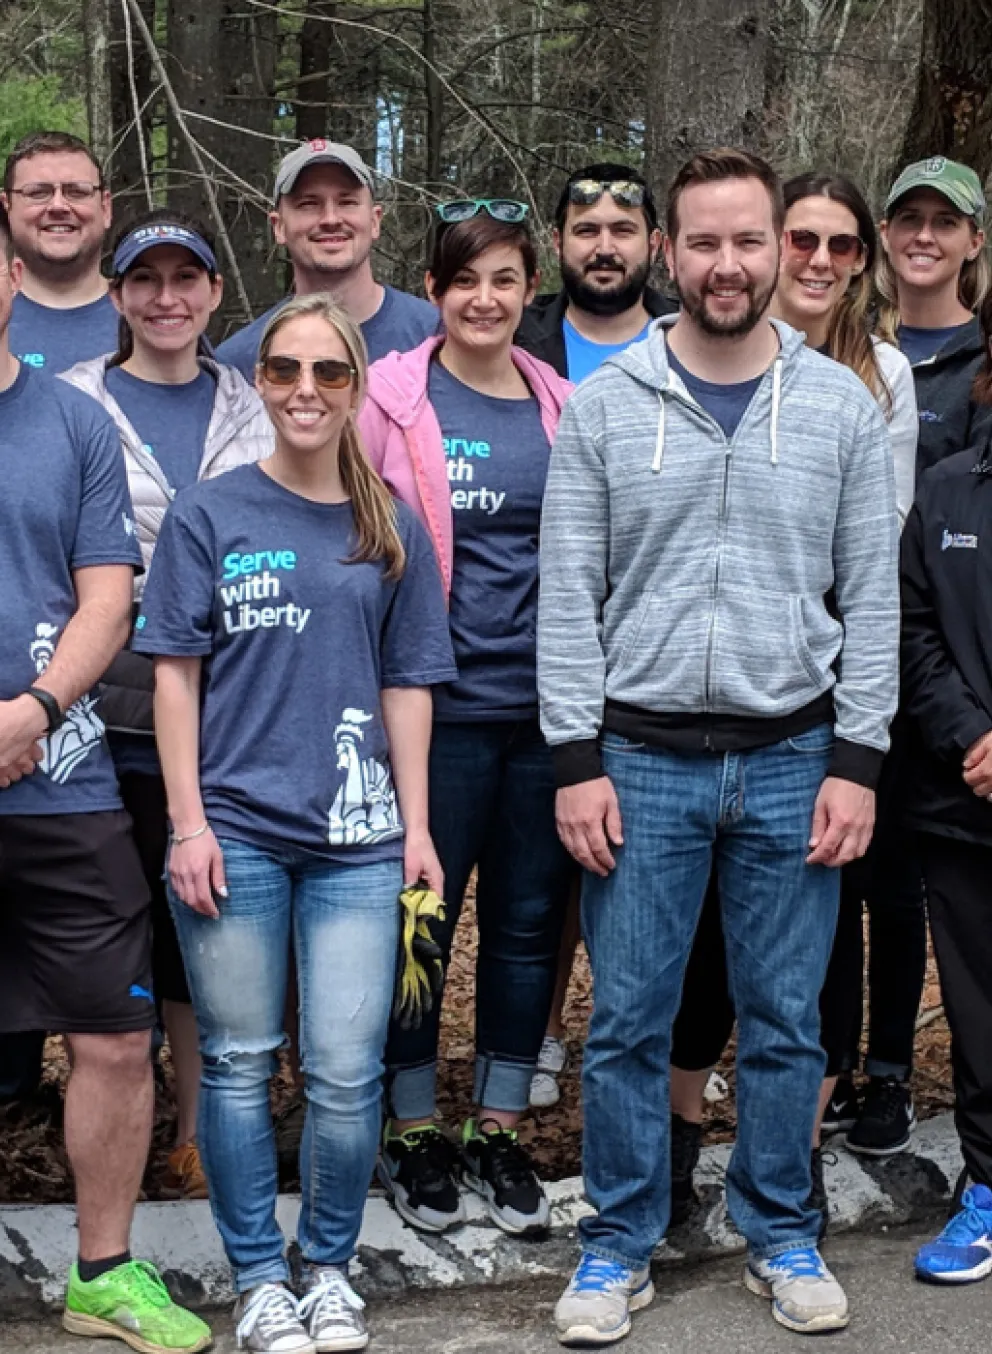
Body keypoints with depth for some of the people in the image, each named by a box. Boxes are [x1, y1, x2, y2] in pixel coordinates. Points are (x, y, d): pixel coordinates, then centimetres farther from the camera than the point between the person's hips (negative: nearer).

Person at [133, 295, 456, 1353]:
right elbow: (176, 673, 1)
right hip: (234, 830, -1)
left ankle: (329, 1269, 21)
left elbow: (406, 684, 11)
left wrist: (416, 824, 6)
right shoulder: (208, 515, 2)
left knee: (347, 1075, 0)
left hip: (356, 837, 2)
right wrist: (188, 823, -5)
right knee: (239, 1064, 6)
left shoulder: (392, 529, 9)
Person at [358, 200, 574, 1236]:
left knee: (527, 920, 10)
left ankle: (499, 1130, 25)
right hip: (438, 702, -3)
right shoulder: (392, 398, -1)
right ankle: (413, 1133, 20)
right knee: (419, 916, 3)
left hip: (544, 702, 3)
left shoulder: (562, 405, 9)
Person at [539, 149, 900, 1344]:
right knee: (627, 1022, 5)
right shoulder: (603, 405, 0)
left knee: (784, 1021, 10)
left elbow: (872, 599, 3)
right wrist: (577, 760, -6)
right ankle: (618, 1246, 21)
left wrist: (857, 762, -3)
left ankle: (780, 1237, 27)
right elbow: (568, 599, -1)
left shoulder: (841, 406, 2)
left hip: (792, 760, 1)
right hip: (644, 758, -1)